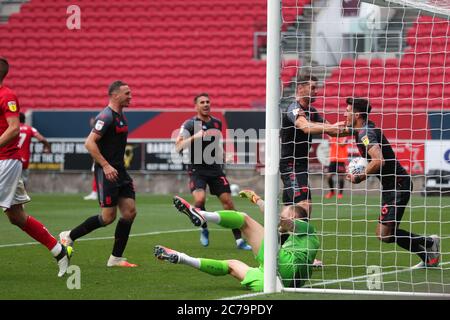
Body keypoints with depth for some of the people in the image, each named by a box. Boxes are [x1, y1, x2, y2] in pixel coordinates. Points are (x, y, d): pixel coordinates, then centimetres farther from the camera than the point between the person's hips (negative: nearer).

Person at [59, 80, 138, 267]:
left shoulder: (120, 116, 15)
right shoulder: (106, 116, -15)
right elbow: (89, 143, -22)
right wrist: (106, 166, -24)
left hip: (119, 171, 9)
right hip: (106, 172, -9)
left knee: (130, 212, 1)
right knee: (108, 216, -8)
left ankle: (116, 258, 6)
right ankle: (69, 237, 8)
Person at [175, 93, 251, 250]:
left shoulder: (217, 123, 8)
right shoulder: (189, 124, -7)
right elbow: (178, 147, -19)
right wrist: (194, 137, -30)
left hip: (215, 168, 4)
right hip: (197, 170, -4)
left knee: (227, 201, -3)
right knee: (200, 198, -25)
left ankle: (239, 239, 2)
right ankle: (204, 230, 1)